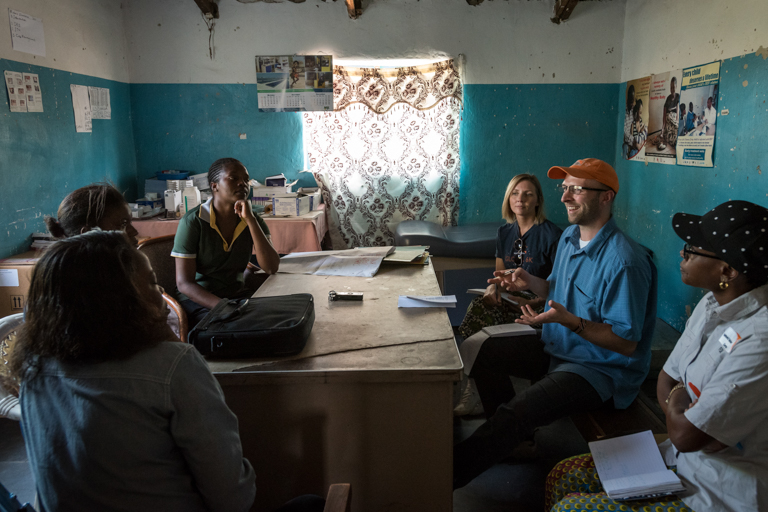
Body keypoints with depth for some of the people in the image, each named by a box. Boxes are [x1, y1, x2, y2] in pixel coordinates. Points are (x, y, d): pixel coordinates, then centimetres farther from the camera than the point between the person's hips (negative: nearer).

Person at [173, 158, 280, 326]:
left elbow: (272, 268, -14)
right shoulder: (193, 221, -12)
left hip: (237, 294, 5)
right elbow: (184, 283, -16)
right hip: (198, 299, -5)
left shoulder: (253, 220, 1)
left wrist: (250, 219, -19)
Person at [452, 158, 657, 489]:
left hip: (600, 368, -9)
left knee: (517, 412, -28)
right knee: (482, 351, 3)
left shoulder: (624, 262, -25)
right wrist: (530, 282, -1)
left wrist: (570, 321, -33)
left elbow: (627, 343, -22)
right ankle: (512, 440, 17)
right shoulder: (569, 237, 5)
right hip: (557, 348, 10)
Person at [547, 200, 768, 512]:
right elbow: (666, 381, 8)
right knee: (562, 477, 4)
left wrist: (677, 400, -5)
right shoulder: (712, 304, 1)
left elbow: (684, 435, -26)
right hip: (682, 461, 8)